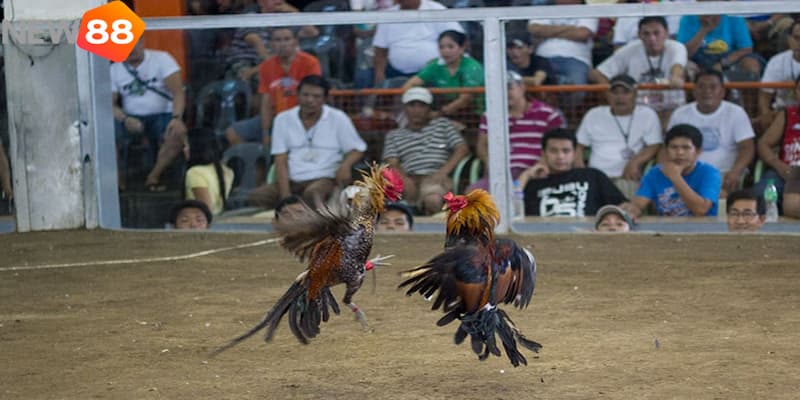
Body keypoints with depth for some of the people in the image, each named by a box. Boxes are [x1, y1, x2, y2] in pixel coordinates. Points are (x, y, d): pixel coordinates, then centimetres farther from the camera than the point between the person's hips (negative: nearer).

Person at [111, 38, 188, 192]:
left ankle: (154, 177, -19)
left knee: (179, 132, -35)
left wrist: (177, 118, -31)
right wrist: (125, 119, -23)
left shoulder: (161, 59, -3)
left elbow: (178, 92, -11)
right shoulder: (114, 70, 6)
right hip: (131, 119, 1)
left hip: (162, 116, -1)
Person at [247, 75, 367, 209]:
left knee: (313, 193, -39)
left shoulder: (338, 118, 4)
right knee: (256, 196, -25)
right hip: (291, 181, 3)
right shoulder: (283, 119, 8)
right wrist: (285, 196, -10)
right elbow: (280, 161, 4)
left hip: (325, 179, -3)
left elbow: (357, 149, 9)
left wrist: (346, 165, -16)